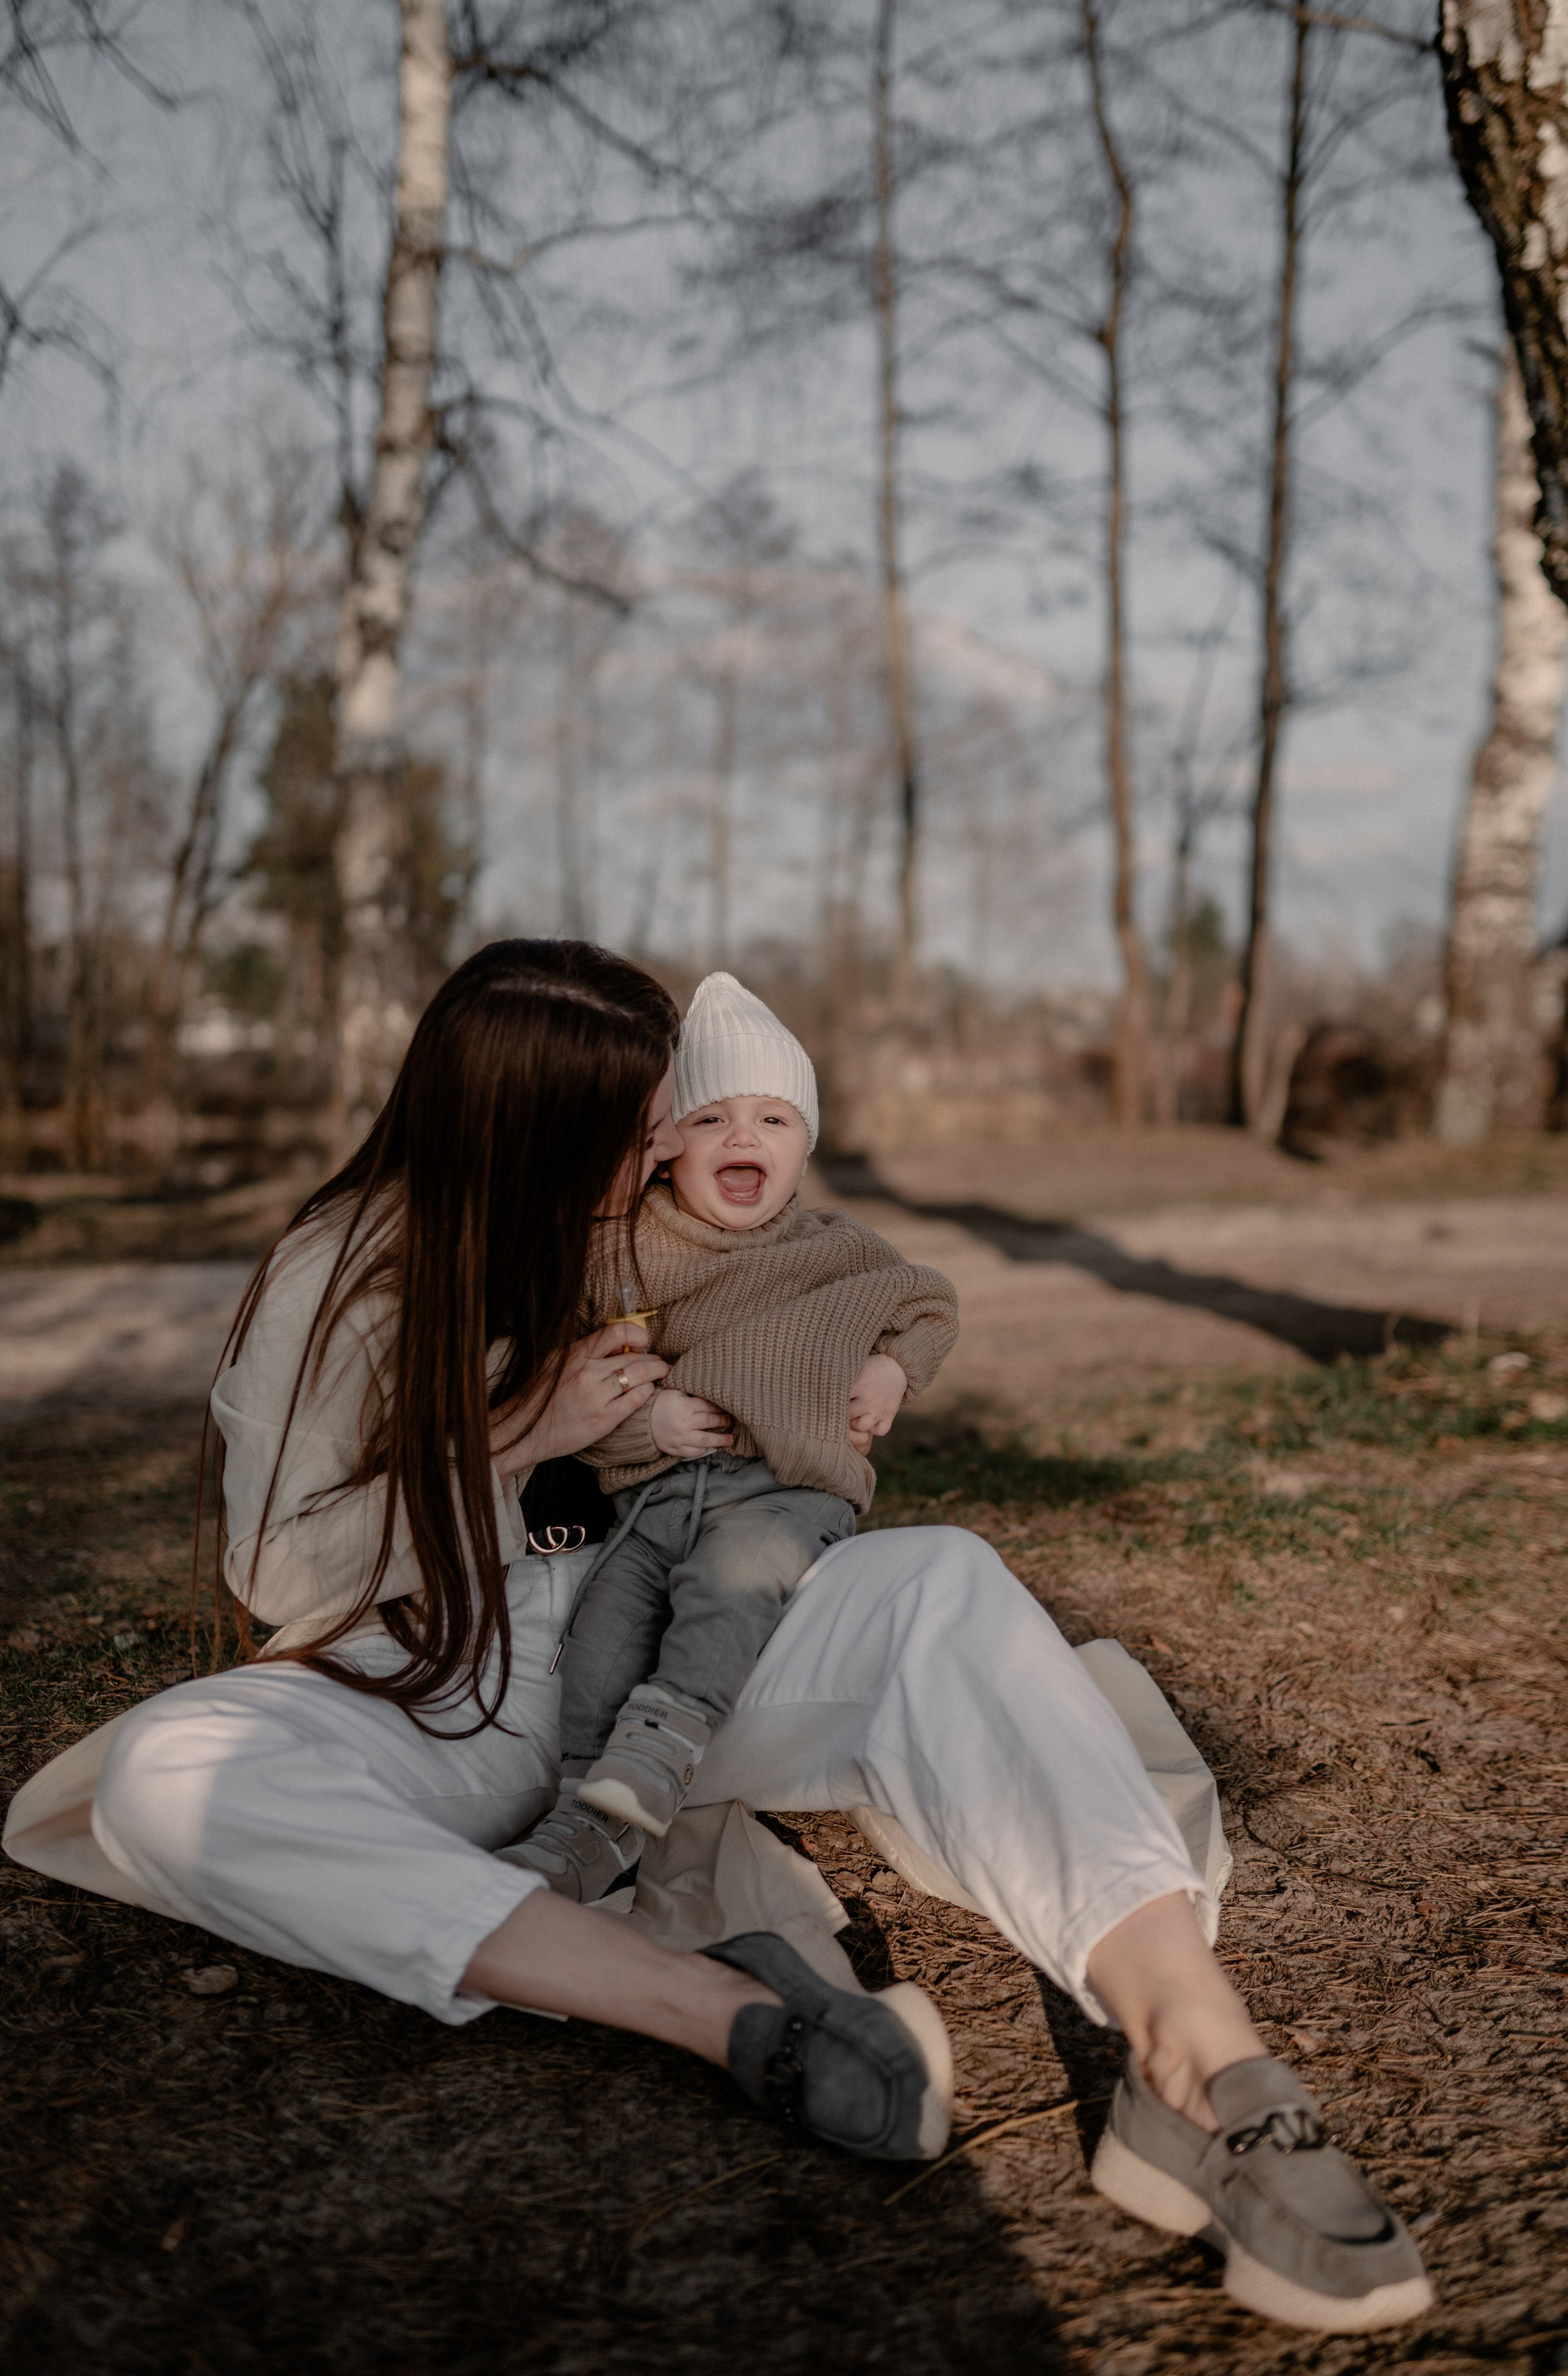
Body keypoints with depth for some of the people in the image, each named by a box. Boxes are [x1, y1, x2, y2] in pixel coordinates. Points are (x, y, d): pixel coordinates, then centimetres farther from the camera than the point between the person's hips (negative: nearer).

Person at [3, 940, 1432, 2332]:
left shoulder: (615, 1242, 6)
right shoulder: (340, 1283, -6)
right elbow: (283, 1573, -3)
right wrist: (513, 1441, -14)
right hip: (422, 1694, -2)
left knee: (937, 1582, -27)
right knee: (168, 1771, -35)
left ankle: (1199, 2065, -47)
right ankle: (730, 2013, -49)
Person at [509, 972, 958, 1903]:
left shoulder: (840, 1249, 13)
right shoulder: (626, 1257, 8)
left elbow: (934, 1303, 27)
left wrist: (893, 1370, 7)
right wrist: (642, 1419, -10)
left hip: (792, 1486, -2)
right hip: (661, 1485, 2)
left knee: (728, 1579, -33)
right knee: (607, 1610, -23)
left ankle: (622, 1805, -40)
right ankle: (594, 1856, -21)